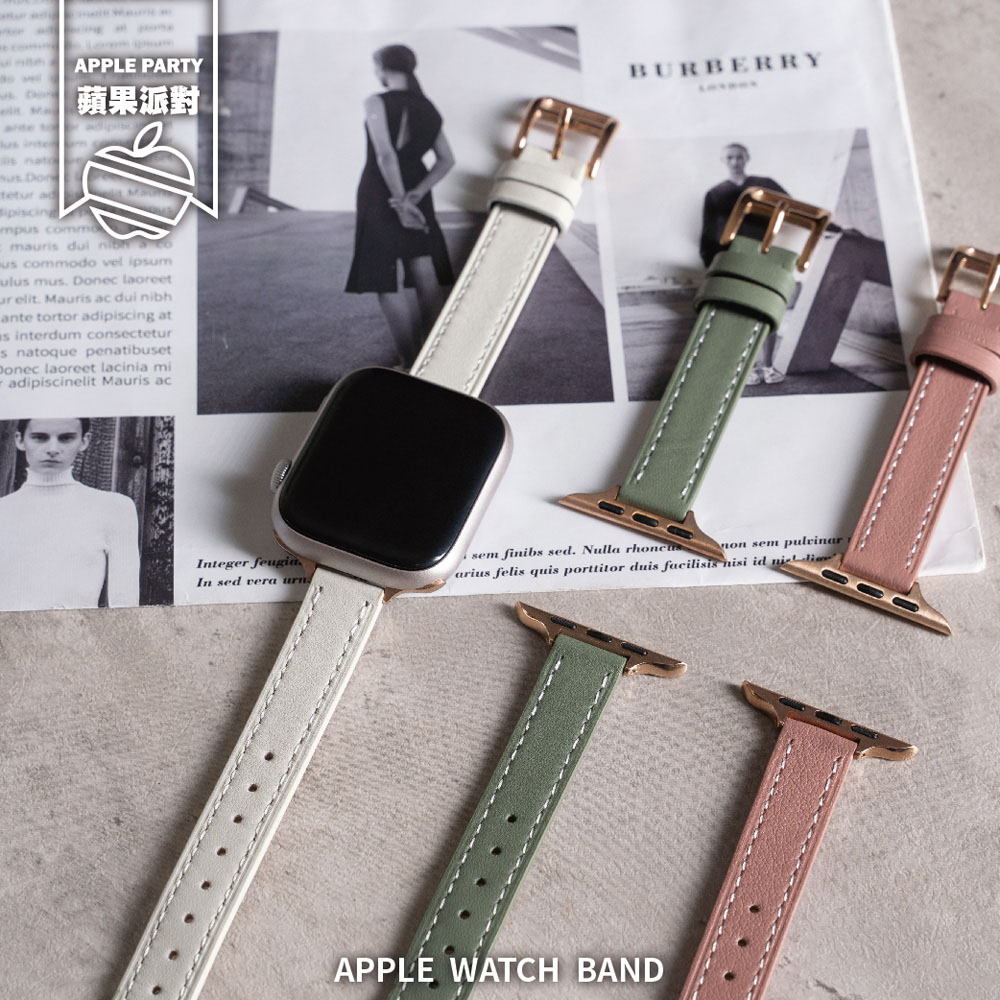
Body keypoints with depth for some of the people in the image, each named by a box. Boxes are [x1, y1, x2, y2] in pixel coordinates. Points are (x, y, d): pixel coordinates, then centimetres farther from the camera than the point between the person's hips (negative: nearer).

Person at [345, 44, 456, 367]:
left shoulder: (377, 103, -9)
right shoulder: (428, 109, 10)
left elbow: (385, 155, -20)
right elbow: (446, 160, 4)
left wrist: (400, 202, -18)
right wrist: (416, 194, -7)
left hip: (380, 194, -6)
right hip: (415, 194, 6)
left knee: (385, 281, 0)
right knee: (426, 279, 9)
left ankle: (410, 363, -3)